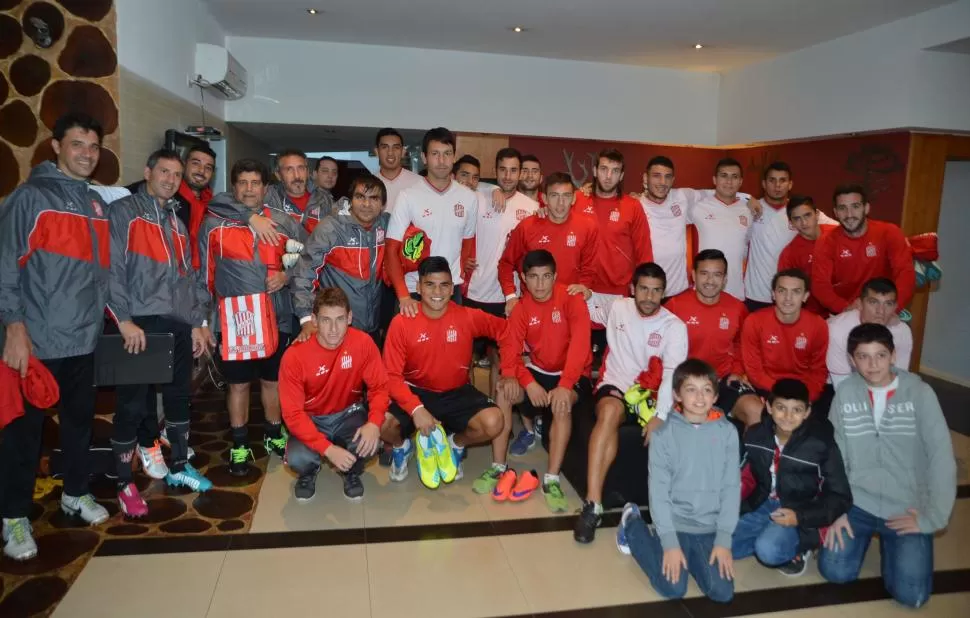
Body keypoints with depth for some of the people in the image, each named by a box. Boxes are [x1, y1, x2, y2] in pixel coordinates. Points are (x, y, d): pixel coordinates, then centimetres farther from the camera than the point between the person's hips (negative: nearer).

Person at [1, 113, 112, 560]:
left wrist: (105, 316, 14)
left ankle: (75, 494, 32)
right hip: (37, 341, -6)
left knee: (80, 421, 16)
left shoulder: (97, 204, 14)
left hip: (84, 339, 6)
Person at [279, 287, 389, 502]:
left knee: (368, 443, -31)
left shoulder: (363, 343, -19)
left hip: (348, 414, 1)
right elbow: (293, 413, -21)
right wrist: (327, 448, -32)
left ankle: (351, 472, 8)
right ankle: (309, 472, 11)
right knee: (297, 459, -30)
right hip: (311, 420, -1)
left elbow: (379, 387, -11)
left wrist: (374, 422, -33)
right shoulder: (294, 356, -23)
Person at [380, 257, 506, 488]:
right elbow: (392, 375, -14)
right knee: (381, 423, -29)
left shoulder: (468, 317, -11)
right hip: (415, 392, -1)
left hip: (457, 393, 1)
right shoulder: (401, 322, -14)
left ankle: (455, 445, 11)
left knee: (493, 423, -25)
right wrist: (416, 408, -29)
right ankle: (402, 446, 12)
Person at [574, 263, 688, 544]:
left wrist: (660, 415, -28)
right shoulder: (617, 308, 5)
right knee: (610, 411, -36)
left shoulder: (675, 327, -2)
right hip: (615, 386, -1)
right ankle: (593, 504, -41)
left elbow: (673, 374, -16)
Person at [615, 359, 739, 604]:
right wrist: (670, 542, -14)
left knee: (722, 593, -8)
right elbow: (658, 490, -10)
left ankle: (688, 555, 21)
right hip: (673, 523, -2)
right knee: (673, 589, -9)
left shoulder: (727, 432, -5)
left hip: (709, 528, 2)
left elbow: (732, 487, -2)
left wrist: (724, 539, -8)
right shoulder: (664, 434, -11)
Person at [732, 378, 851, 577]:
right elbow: (745, 477, 7)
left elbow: (841, 498, -10)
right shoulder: (755, 435, -4)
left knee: (768, 550, -32)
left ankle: (797, 548, 1)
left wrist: (800, 517, -21)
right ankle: (777, 541, 7)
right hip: (761, 506, 5)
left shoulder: (821, 443, -16)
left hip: (798, 513, -5)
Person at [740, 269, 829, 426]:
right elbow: (754, 370, -7)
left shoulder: (818, 325, -5)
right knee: (755, 413, -29)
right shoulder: (754, 322, -11)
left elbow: (818, 371, 2)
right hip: (765, 390, -2)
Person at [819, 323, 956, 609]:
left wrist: (931, 518, -12)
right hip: (857, 502, 1)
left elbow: (942, 458, -11)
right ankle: (868, 532, 20)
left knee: (911, 594, -11)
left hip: (908, 509, -1)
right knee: (834, 572, -11)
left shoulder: (920, 393, -10)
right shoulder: (845, 392, -4)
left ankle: (888, 539, 20)